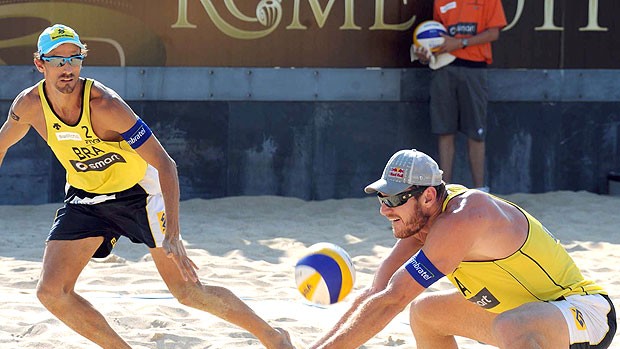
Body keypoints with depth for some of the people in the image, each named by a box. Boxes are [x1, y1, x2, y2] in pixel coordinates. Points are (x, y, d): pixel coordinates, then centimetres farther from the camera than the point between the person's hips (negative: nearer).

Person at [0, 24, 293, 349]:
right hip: (84, 198, 5)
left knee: (188, 292, -7)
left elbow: (165, 164, -32)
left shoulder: (104, 104, -31)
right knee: (51, 292, -10)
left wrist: (172, 235, -40)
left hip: (138, 193, -5)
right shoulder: (29, 105, -17)